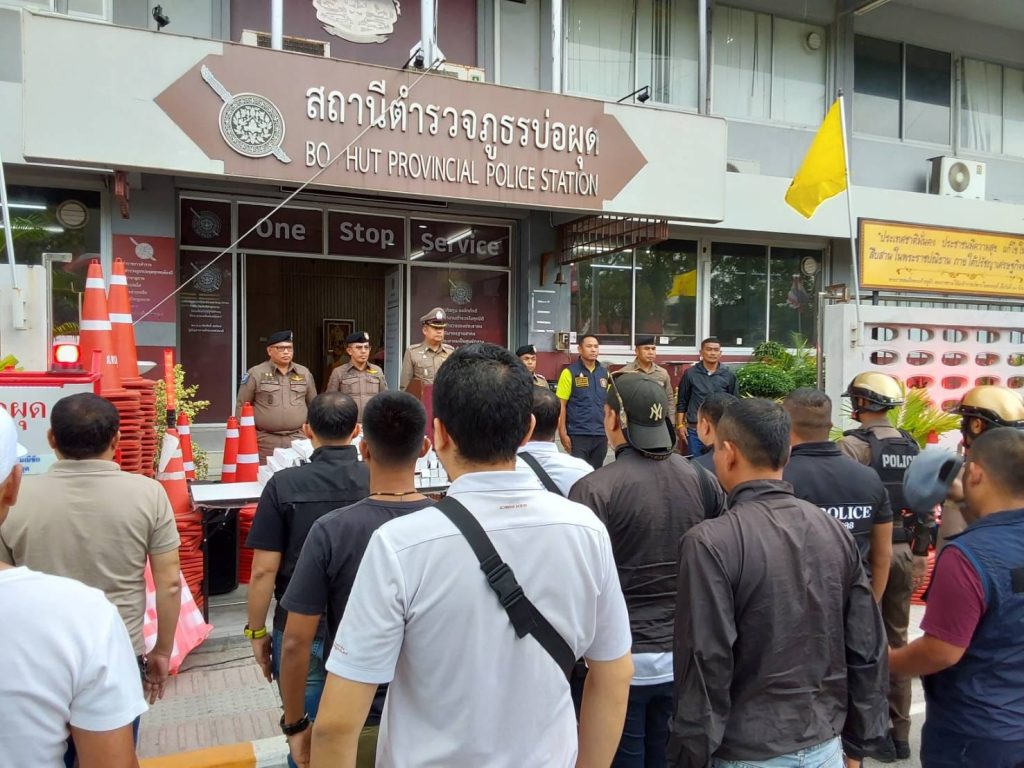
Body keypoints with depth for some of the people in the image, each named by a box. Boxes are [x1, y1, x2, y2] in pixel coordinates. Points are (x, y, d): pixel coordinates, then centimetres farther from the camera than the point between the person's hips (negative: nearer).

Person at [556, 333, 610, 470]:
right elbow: (561, 405, -6)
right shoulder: (569, 372, -5)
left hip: (601, 434, 5)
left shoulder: (604, 373, 9)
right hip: (578, 434, -5)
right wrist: (563, 433, -11)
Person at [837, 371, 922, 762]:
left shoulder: (853, 444, -13)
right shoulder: (912, 447, 8)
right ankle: (900, 733, 25)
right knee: (897, 639, 15)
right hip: (903, 552, 6)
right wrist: (919, 557, 17)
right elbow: (926, 509, 10)